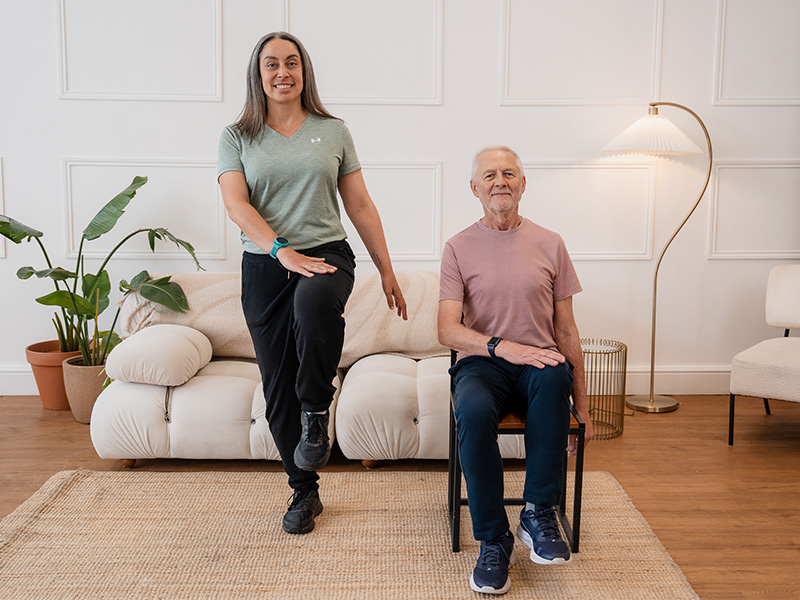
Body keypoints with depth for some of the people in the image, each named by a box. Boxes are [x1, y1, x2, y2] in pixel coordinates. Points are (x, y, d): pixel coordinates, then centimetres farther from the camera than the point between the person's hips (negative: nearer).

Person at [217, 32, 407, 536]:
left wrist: (387, 271, 7)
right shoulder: (238, 137, 7)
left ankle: (317, 413, -16)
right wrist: (284, 251, -23)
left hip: (328, 254, -1)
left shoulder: (333, 131, 9)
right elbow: (236, 204, -8)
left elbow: (360, 205, 10)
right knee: (278, 387, 4)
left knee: (313, 302, -39)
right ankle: (305, 491, 21)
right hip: (265, 267, 2)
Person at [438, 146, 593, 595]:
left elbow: (567, 330, 10)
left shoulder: (549, 244, 10)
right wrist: (503, 347, -22)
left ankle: (539, 514, -25)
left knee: (554, 375, -36)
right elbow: (448, 331, -4)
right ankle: (494, 541, -19)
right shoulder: (459, 247, 6)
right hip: (481, 362, -1)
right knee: (473, 411, -35)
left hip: (538, 362, 1)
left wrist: (582, 406, 6)